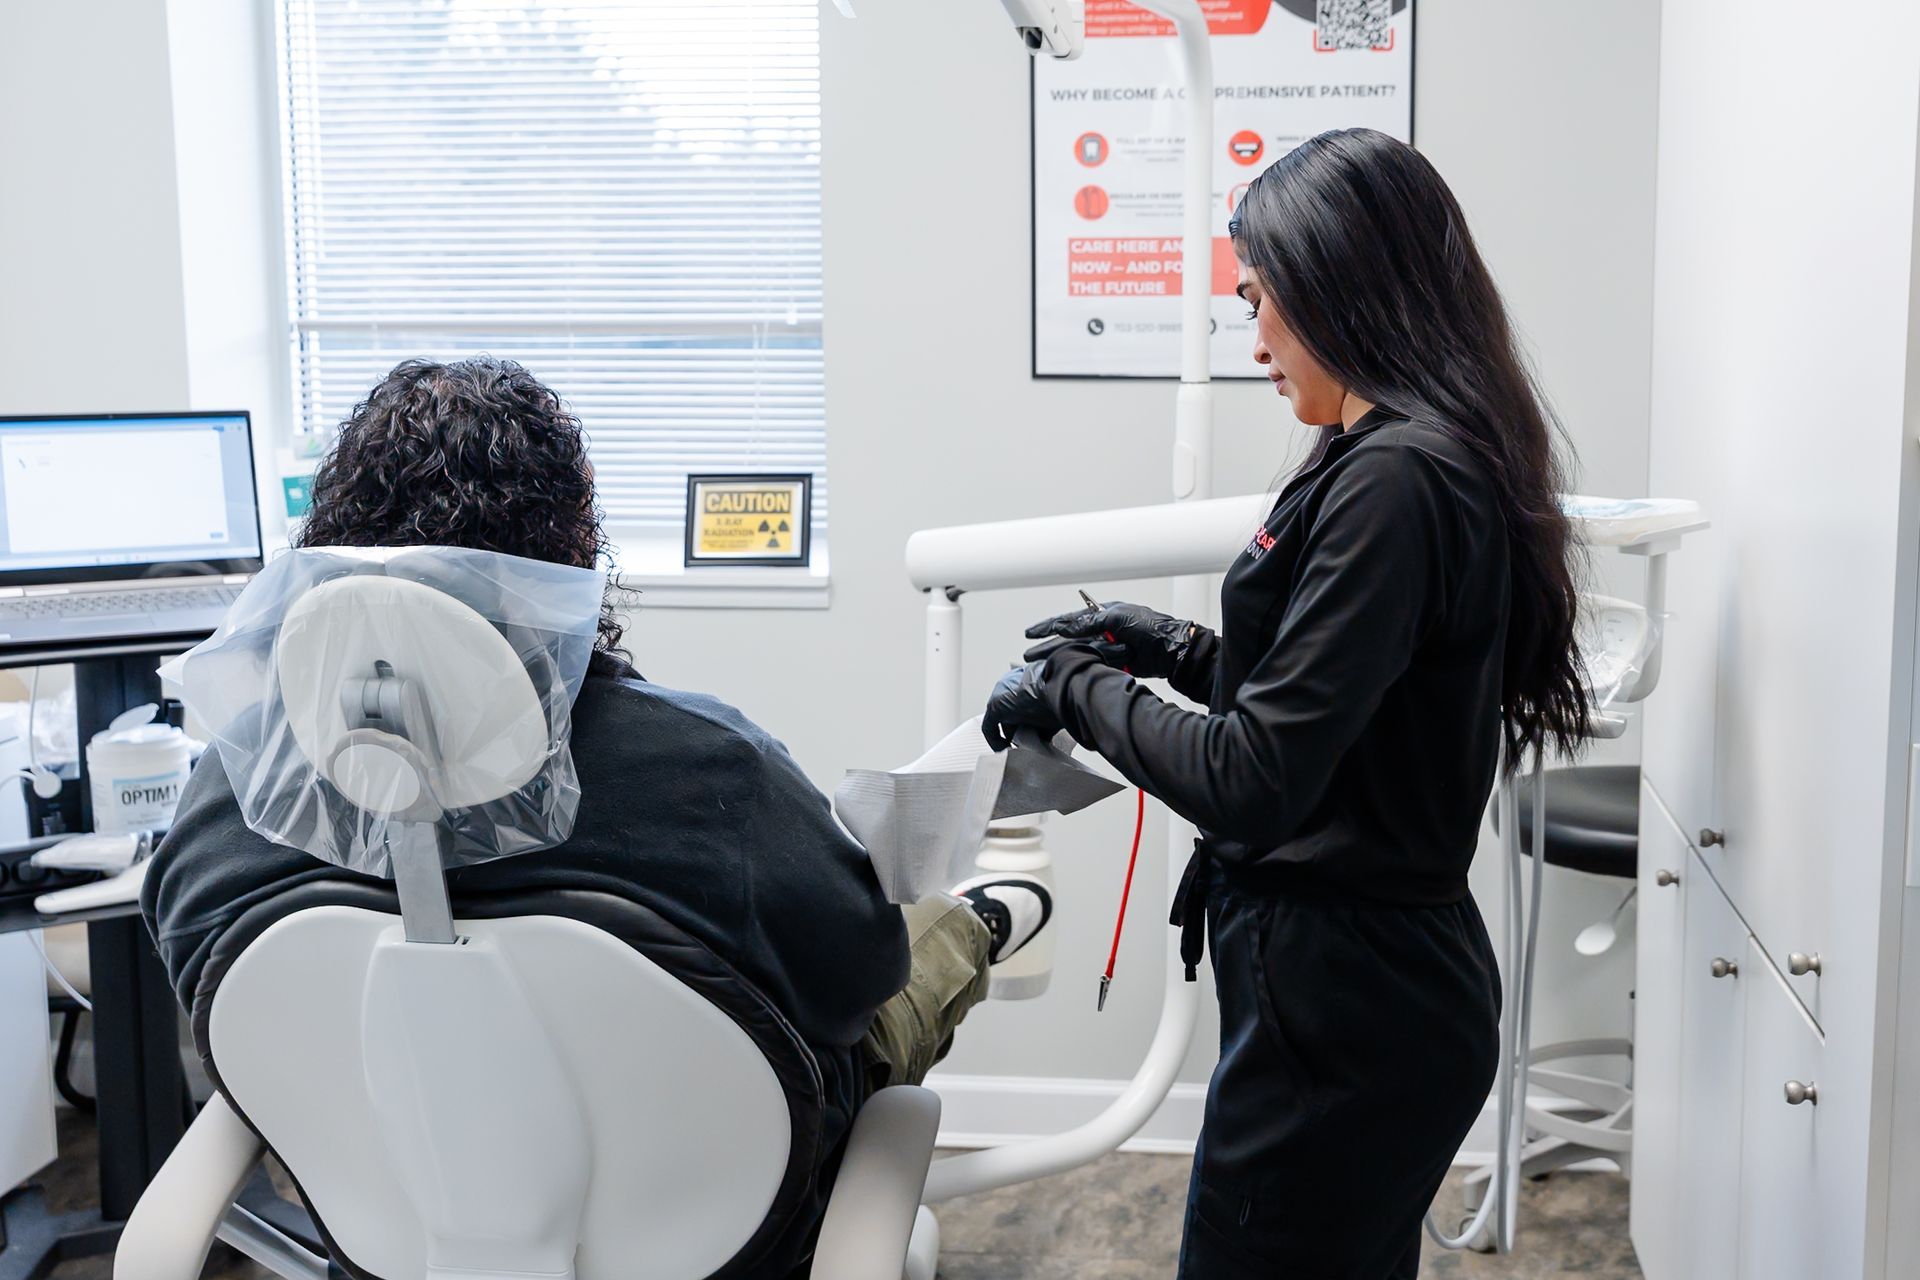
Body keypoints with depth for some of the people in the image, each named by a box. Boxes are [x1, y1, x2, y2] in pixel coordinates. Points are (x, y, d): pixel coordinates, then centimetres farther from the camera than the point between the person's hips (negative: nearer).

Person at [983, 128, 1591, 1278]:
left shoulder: (1395, 483, -22)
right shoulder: (1442, 460, 9)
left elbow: (1249, 785, -25)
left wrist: (1075, 688, -12)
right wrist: (1182, 651, 13)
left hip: (1339, 1006, -10)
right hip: (1381, 978, 10)